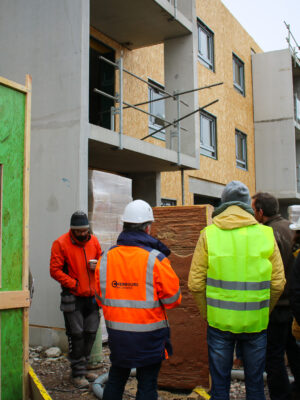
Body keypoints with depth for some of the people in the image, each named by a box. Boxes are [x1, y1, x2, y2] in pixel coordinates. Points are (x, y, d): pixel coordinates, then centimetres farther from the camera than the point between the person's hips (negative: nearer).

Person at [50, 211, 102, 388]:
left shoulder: (94, 241, 5)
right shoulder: (61, 243, -10)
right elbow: (55, 270, -11)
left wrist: (98, 265, -8)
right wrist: (73, 284, -16)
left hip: (92, 296, 5)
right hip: (73, 298, -5)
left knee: (90, 333, 12)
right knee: (76, 335, -2)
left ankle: (83, 367, 28)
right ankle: (78, 373, 10)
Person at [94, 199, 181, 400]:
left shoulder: (106, 258, -2)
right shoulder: (156, 259, -16)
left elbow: (100, 298, 7)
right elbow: (173, 298, -11)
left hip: (117, 332, 4)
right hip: (148, 336, -4)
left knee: (115, 381, 21)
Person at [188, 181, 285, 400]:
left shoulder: (209, 234, -6)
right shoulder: (266, 234, -3)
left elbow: (195, 283, -7)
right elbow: (278, 283, -2)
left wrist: (207, 314, 7)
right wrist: (263, 312, 12)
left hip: (219, 322, -1)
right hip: (256, 323, 1)